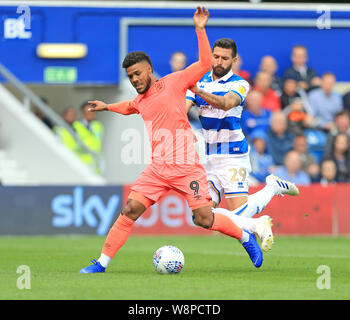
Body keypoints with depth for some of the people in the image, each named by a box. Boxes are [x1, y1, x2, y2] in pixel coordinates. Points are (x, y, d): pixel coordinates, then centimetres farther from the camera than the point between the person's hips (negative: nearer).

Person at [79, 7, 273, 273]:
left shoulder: (172, 83, -1)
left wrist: (200, 30, -11)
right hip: (158, 168, 5)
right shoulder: (140, 101, 17)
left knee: (204, 219, -7)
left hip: (186, 167, -5)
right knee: (130, 211, -5)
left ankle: (247, 233, 18)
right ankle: (102, 263, -2)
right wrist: (108, 107, 52)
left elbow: (205, 63, -5)